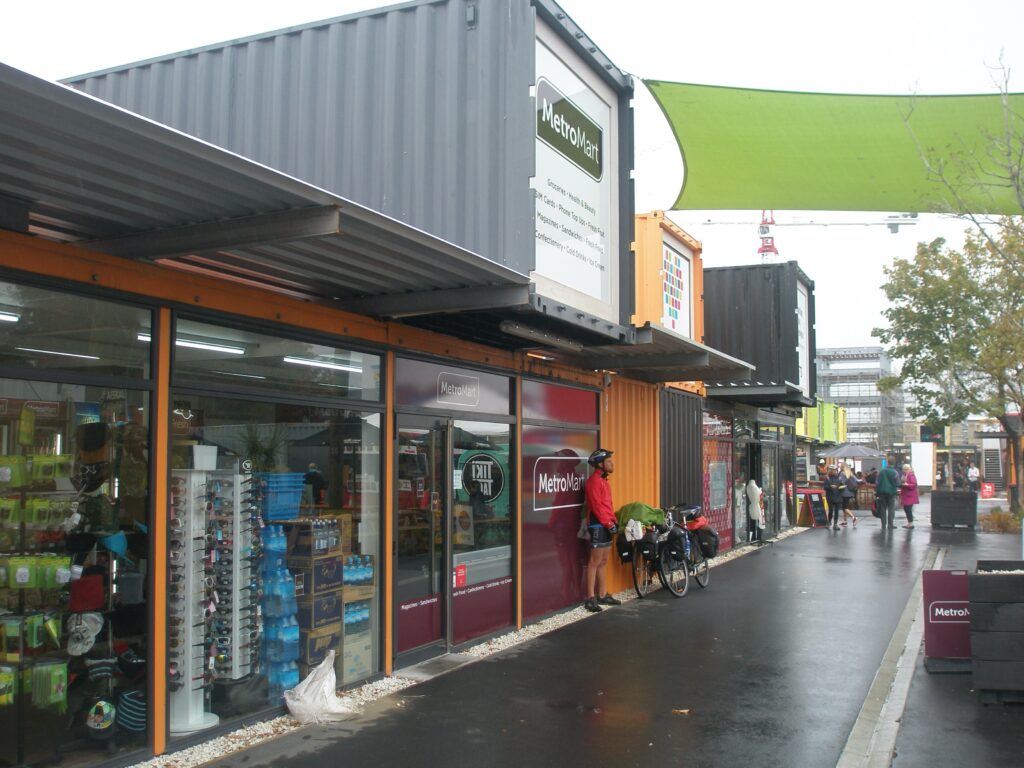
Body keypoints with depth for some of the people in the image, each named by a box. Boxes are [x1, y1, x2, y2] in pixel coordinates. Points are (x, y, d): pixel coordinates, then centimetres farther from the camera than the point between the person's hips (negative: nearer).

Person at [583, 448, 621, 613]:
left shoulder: (603, 480, 17)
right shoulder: (594, 480, -14)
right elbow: (597, 506, -19)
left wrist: (614, 521, 13)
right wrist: (609, 524, -18)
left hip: (606, 525, 10)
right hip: (599, 526, -10)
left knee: (603, 562, 13)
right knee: (595, 562, -9)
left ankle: (602, 595, 19)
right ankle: (590, 598, -7)